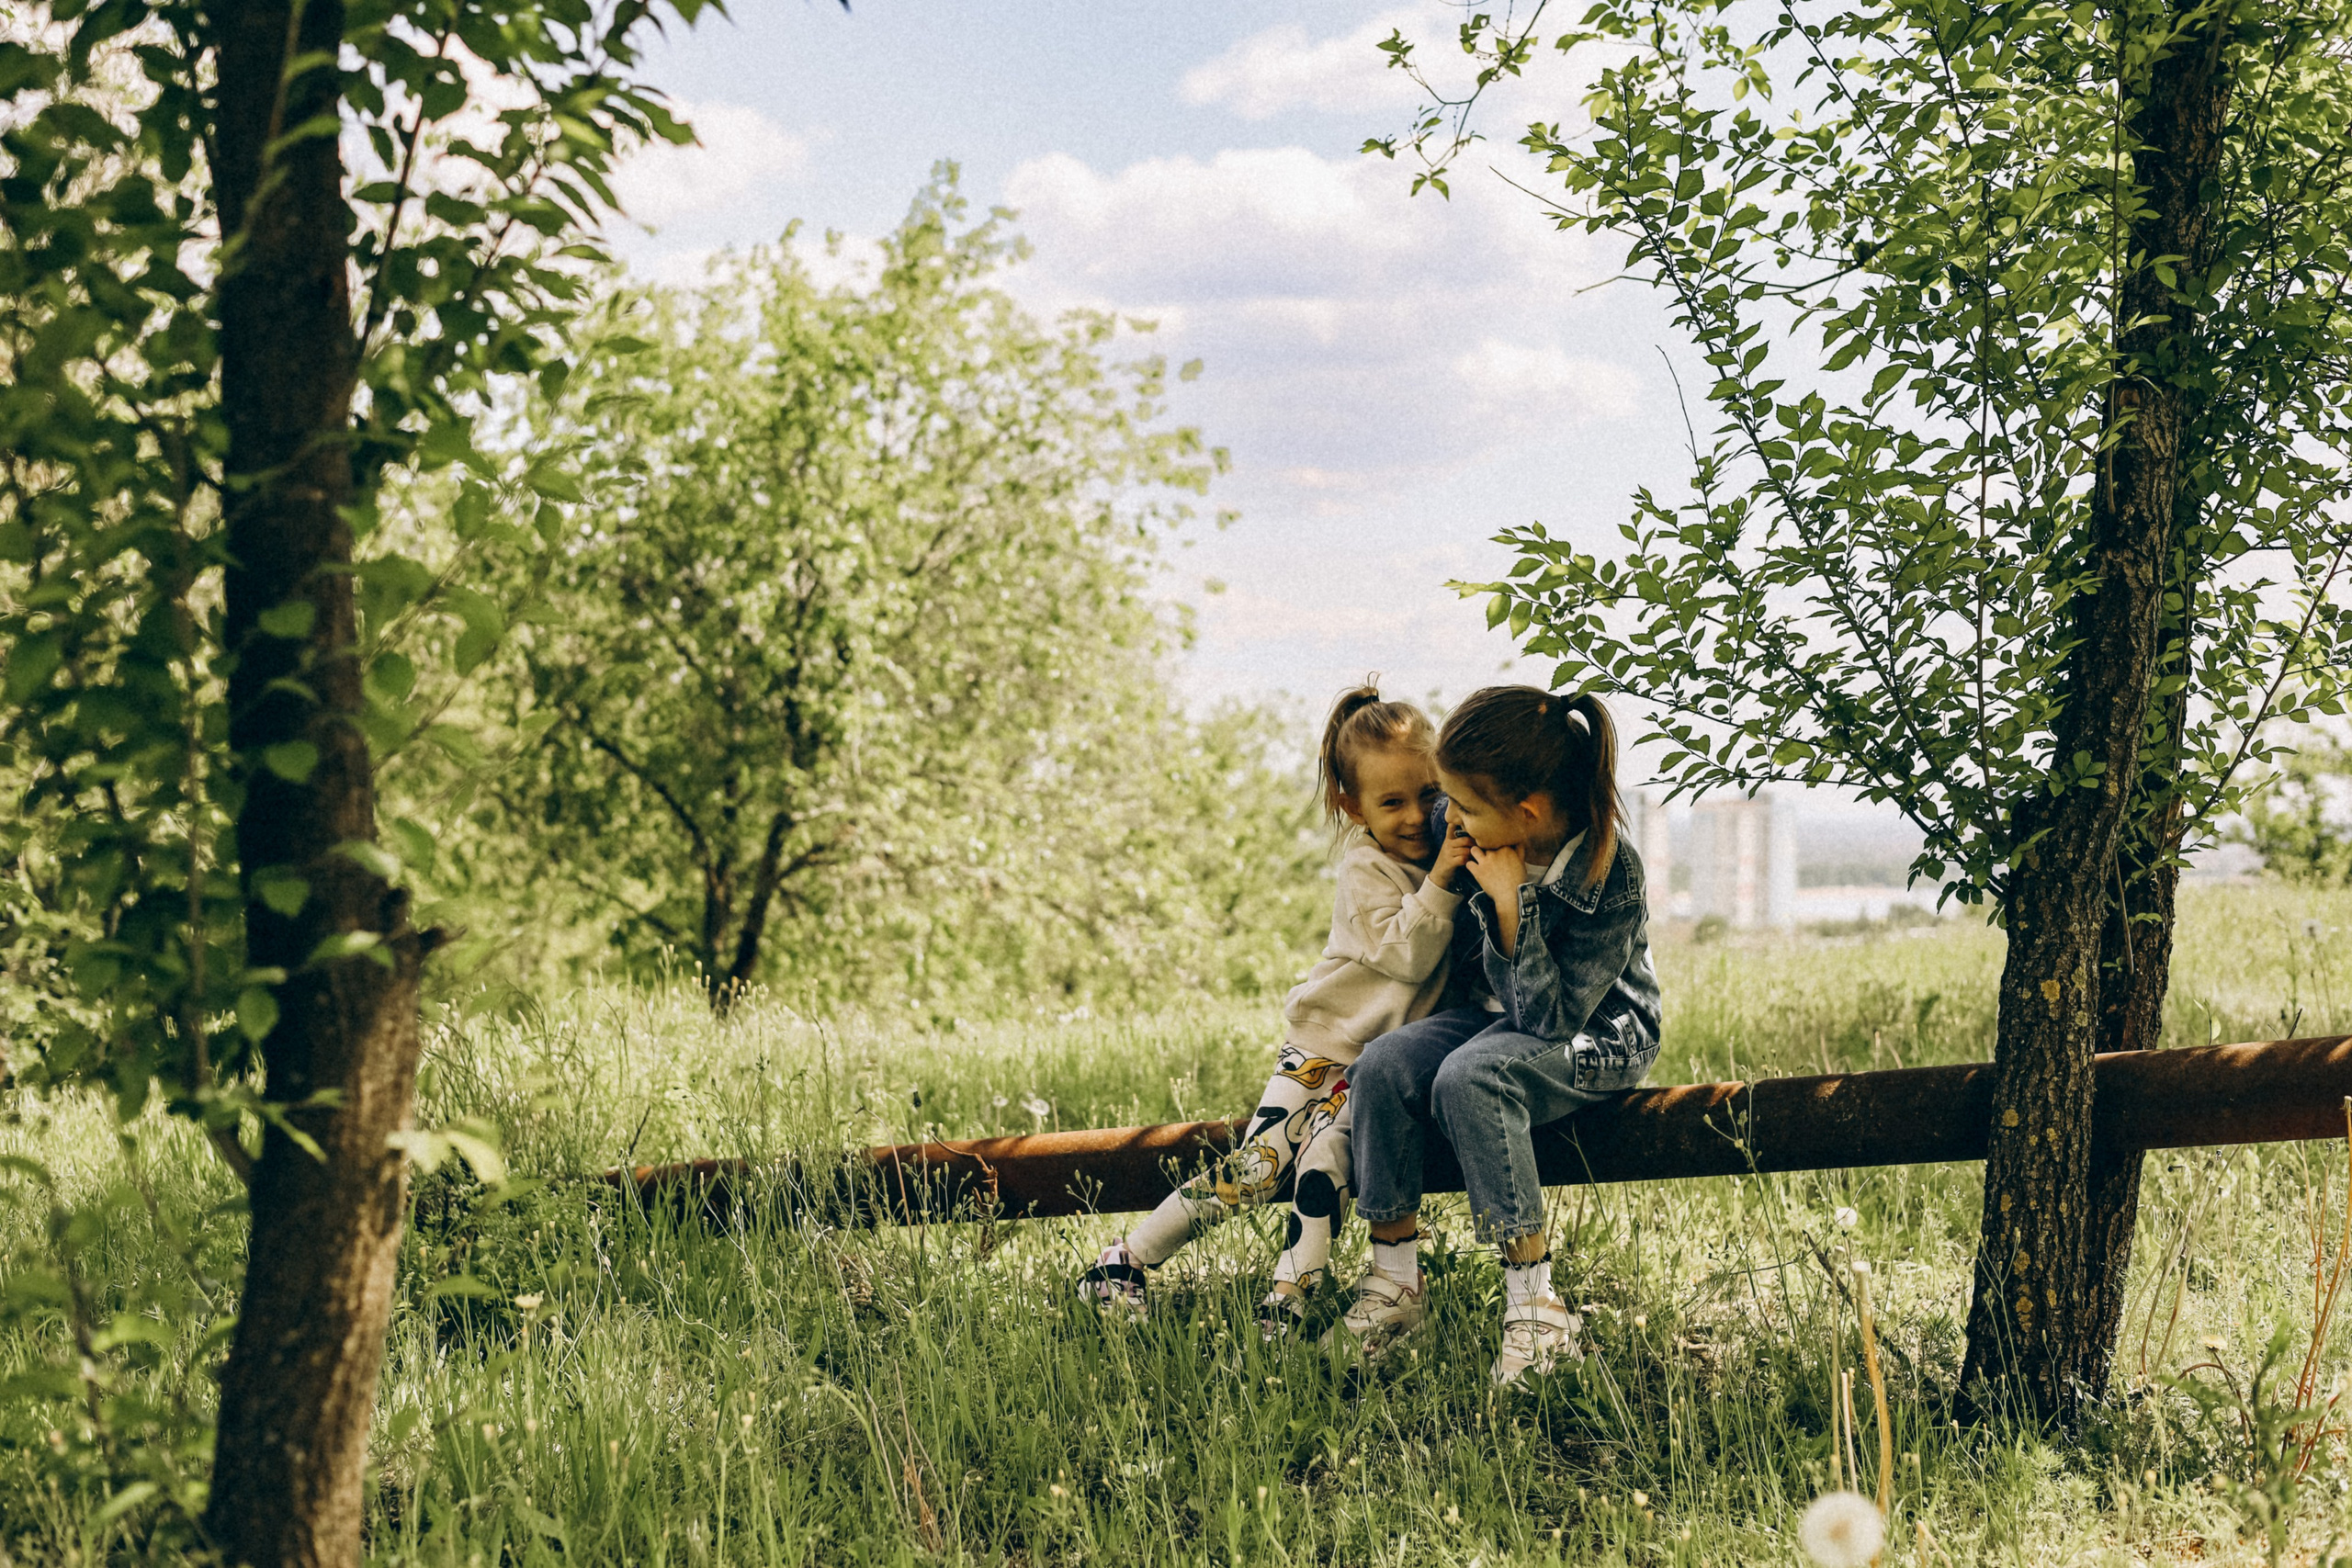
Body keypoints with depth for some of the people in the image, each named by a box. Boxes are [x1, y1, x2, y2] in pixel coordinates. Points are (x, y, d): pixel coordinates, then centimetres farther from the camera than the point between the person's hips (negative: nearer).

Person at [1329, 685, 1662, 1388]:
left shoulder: (1611, 882, -28)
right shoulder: (1482, 840, -10)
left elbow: (1553, 1018, -30)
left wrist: (1512, 907, -34)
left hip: (1594, 1036, -7)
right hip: (1495, 1015, 7)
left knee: (1469, 1077, -35)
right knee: (1382, 1066, -20)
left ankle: (1536, 1306, -31)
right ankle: (1394, 1281, -11)